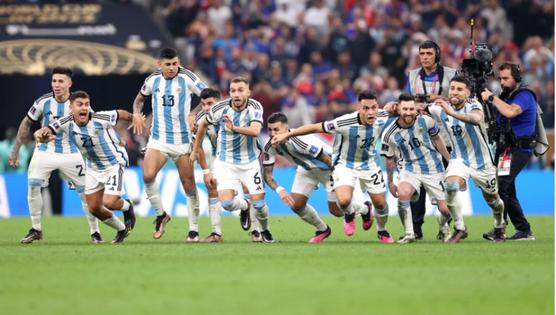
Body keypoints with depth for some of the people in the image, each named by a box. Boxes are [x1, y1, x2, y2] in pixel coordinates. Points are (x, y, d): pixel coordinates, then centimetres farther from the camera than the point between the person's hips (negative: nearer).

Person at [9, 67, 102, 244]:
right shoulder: (43, 102, -10)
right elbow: (26, 124, 4)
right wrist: (15, 151, 6)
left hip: (71, 154, 0)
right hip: (45, 151, 0)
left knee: (86, 192, -4)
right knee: (33, 186, -16)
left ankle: (95, 232, 10)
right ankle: (36, 230, -2)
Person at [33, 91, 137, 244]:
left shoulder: (101, 119, -27)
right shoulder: (66, 123, -18)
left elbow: (121, 114, -9)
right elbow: (42, 133, -19)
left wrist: (134, 119, 11)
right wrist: (40, 135, -45)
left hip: (114, 163, -5)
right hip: (93, 167, 5)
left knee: (109, 202, -19)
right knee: (94, 208, 7)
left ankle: (127, 207, 18)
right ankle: (122, 229, 32)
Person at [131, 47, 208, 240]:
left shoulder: (187, 78, -6)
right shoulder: (153, 80, 4)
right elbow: (140, 98, 23)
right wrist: (136, 113, 4)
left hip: (182, 139, -2)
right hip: (158, 139, 2)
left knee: (189, 186, 1)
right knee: (148, 175, -20)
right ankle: (160, 215, 1)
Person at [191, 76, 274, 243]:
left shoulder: (255, 107, -16)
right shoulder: (220, 109, -13)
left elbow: (255, 131, -34)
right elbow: (203, 124, 7)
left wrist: (235, 128, -50)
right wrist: (196, 149, 16)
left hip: (250, 162, 0)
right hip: (225, 163, 0)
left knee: (259, 203, -6)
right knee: (227, 203, -17)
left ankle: (265, 231, 28)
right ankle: (244, 207, 21)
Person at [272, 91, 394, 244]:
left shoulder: (382, 118, -22)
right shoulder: (345, 123, -34)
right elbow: (315, 127, -26)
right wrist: (287, 134, -25)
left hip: (369, 164, 4)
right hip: (345, 164, -4)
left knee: (380, 203, 8)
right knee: (344, 201, -26)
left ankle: (382, 231, 43)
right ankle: (350, 213, 13)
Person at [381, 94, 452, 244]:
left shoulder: (426, 121, -12)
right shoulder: (389, 135, -13)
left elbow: (437, 139, 8)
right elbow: (389, 159, 2)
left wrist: (450, 160, 13)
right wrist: (390, 183, 9)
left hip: (434, 169, 1)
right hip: (410, 169, -1)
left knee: (445, 210, -3)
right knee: (403, 193, -33)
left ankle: (443, 228, 34)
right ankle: (409, 234, -18)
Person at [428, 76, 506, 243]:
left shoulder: (473, 105, -24)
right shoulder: (442, 108, -11)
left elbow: (476, 119, -48)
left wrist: (451, 112, -61)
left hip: (482, 161, -2)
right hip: (459, 159, 2)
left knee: (492, 200, 14)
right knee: (451, 186, -29)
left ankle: (499, 227, 47)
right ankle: (460, 229, -13)